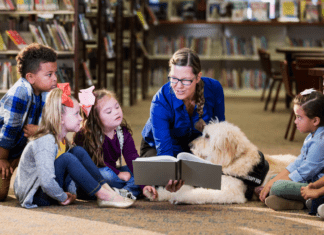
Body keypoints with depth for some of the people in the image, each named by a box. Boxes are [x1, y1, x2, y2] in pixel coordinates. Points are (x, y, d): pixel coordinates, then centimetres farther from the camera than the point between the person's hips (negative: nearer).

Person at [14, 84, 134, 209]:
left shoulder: (62, 139, 5)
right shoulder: (45, 142, -26)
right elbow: (46, 182, -35)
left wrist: (71, 193, -6)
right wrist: (63, 198, -21)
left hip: (53, 189, 9)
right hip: (35, 196, -9)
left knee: (78, 152, -2)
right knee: (66, 158, -27)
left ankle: (107, 190, -10)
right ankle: (103, 195, -21)